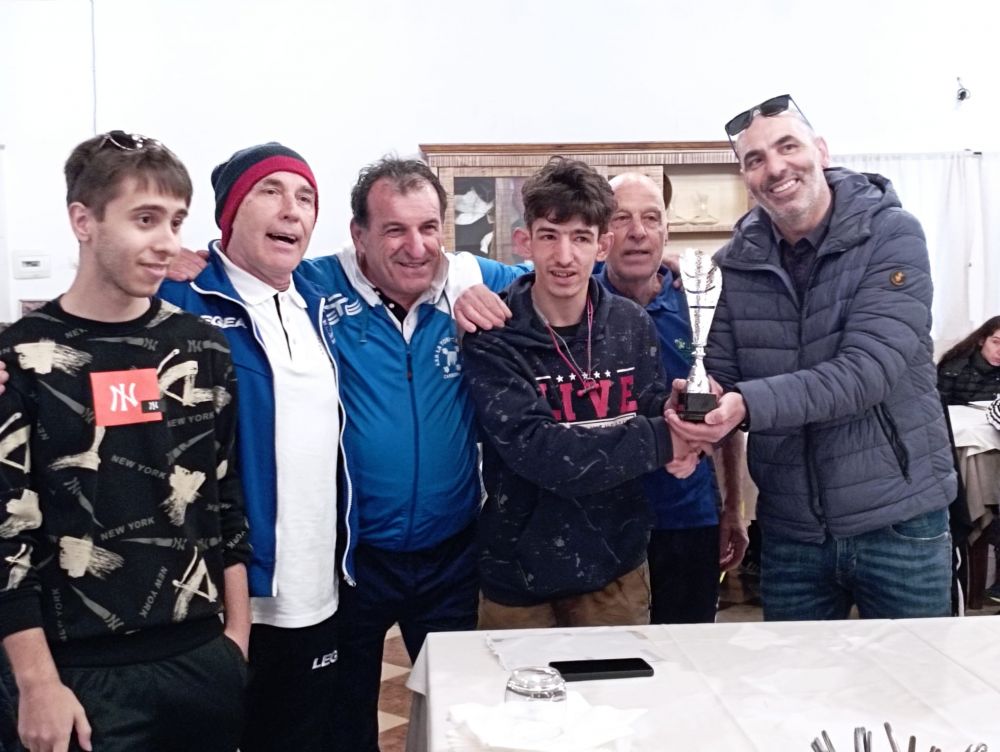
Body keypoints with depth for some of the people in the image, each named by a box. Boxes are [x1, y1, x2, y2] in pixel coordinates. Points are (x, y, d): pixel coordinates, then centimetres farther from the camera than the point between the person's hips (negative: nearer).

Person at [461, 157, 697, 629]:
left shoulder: (631, 325, -4)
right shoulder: (493, 337, -15)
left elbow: (655, 419, 0)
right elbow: (536, 451, -25)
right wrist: (659, 440, -25)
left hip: (616, 570, 3)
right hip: (519, 575, -3)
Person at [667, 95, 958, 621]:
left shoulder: (892, 235, -10)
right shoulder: (742, 262, 1)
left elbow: (868, 371, -22)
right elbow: (721, 378, 1)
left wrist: (748, 403, -34)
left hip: (898, 522, -3)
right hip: (790, 532, 4)